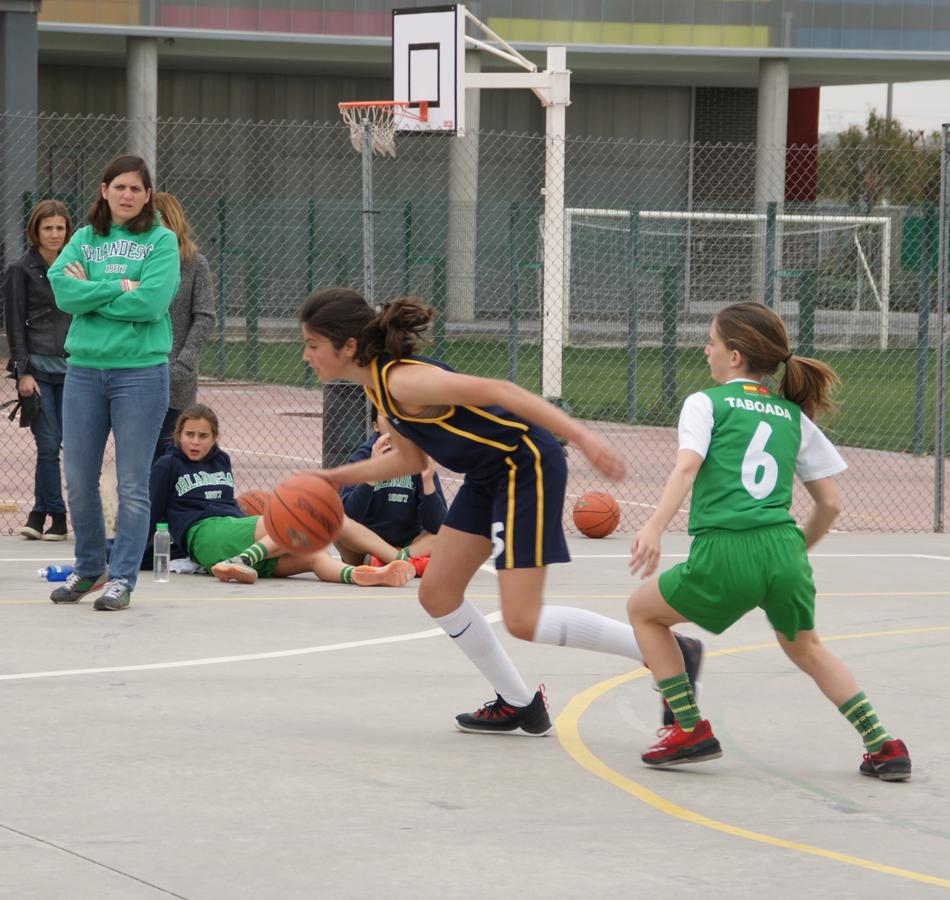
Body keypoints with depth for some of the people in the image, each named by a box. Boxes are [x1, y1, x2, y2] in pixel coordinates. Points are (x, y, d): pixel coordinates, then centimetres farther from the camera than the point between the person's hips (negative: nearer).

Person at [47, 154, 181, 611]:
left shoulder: (162, 242, 0)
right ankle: (89, 568, 24)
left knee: (133, 484, -1)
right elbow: (62, 288, -6)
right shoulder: (84, 238, 10)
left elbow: (151, 302, -14)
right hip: (84, 370, 4)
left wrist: (90, 292, -7)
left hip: (140, 371, -4)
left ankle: (122, 578, 6)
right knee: (78, 479, 8)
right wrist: (118, 288, -12)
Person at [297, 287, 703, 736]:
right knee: (436, 594, 11)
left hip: (527, 467, -10)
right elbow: (409, 459, 19)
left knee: (523, 622, -10)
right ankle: (518, 706, 24)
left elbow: (498, 391, -29)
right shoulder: (377, 384, 6)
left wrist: (581, 436, -35)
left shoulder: (402, 381, -24)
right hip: (489, 475, 10)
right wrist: (334, 477, 15)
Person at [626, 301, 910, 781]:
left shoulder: (707, 403, 8)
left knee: (643, 610, 22)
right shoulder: (794, 416, 21)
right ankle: (882, 746, 19)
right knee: (806, 648, 31)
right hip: (784, 549, 5)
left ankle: (690, 730, 14)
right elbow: (830, 503, 19)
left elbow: (687, 466, -11)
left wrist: (654, 527, -24)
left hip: (725, 553, -5)